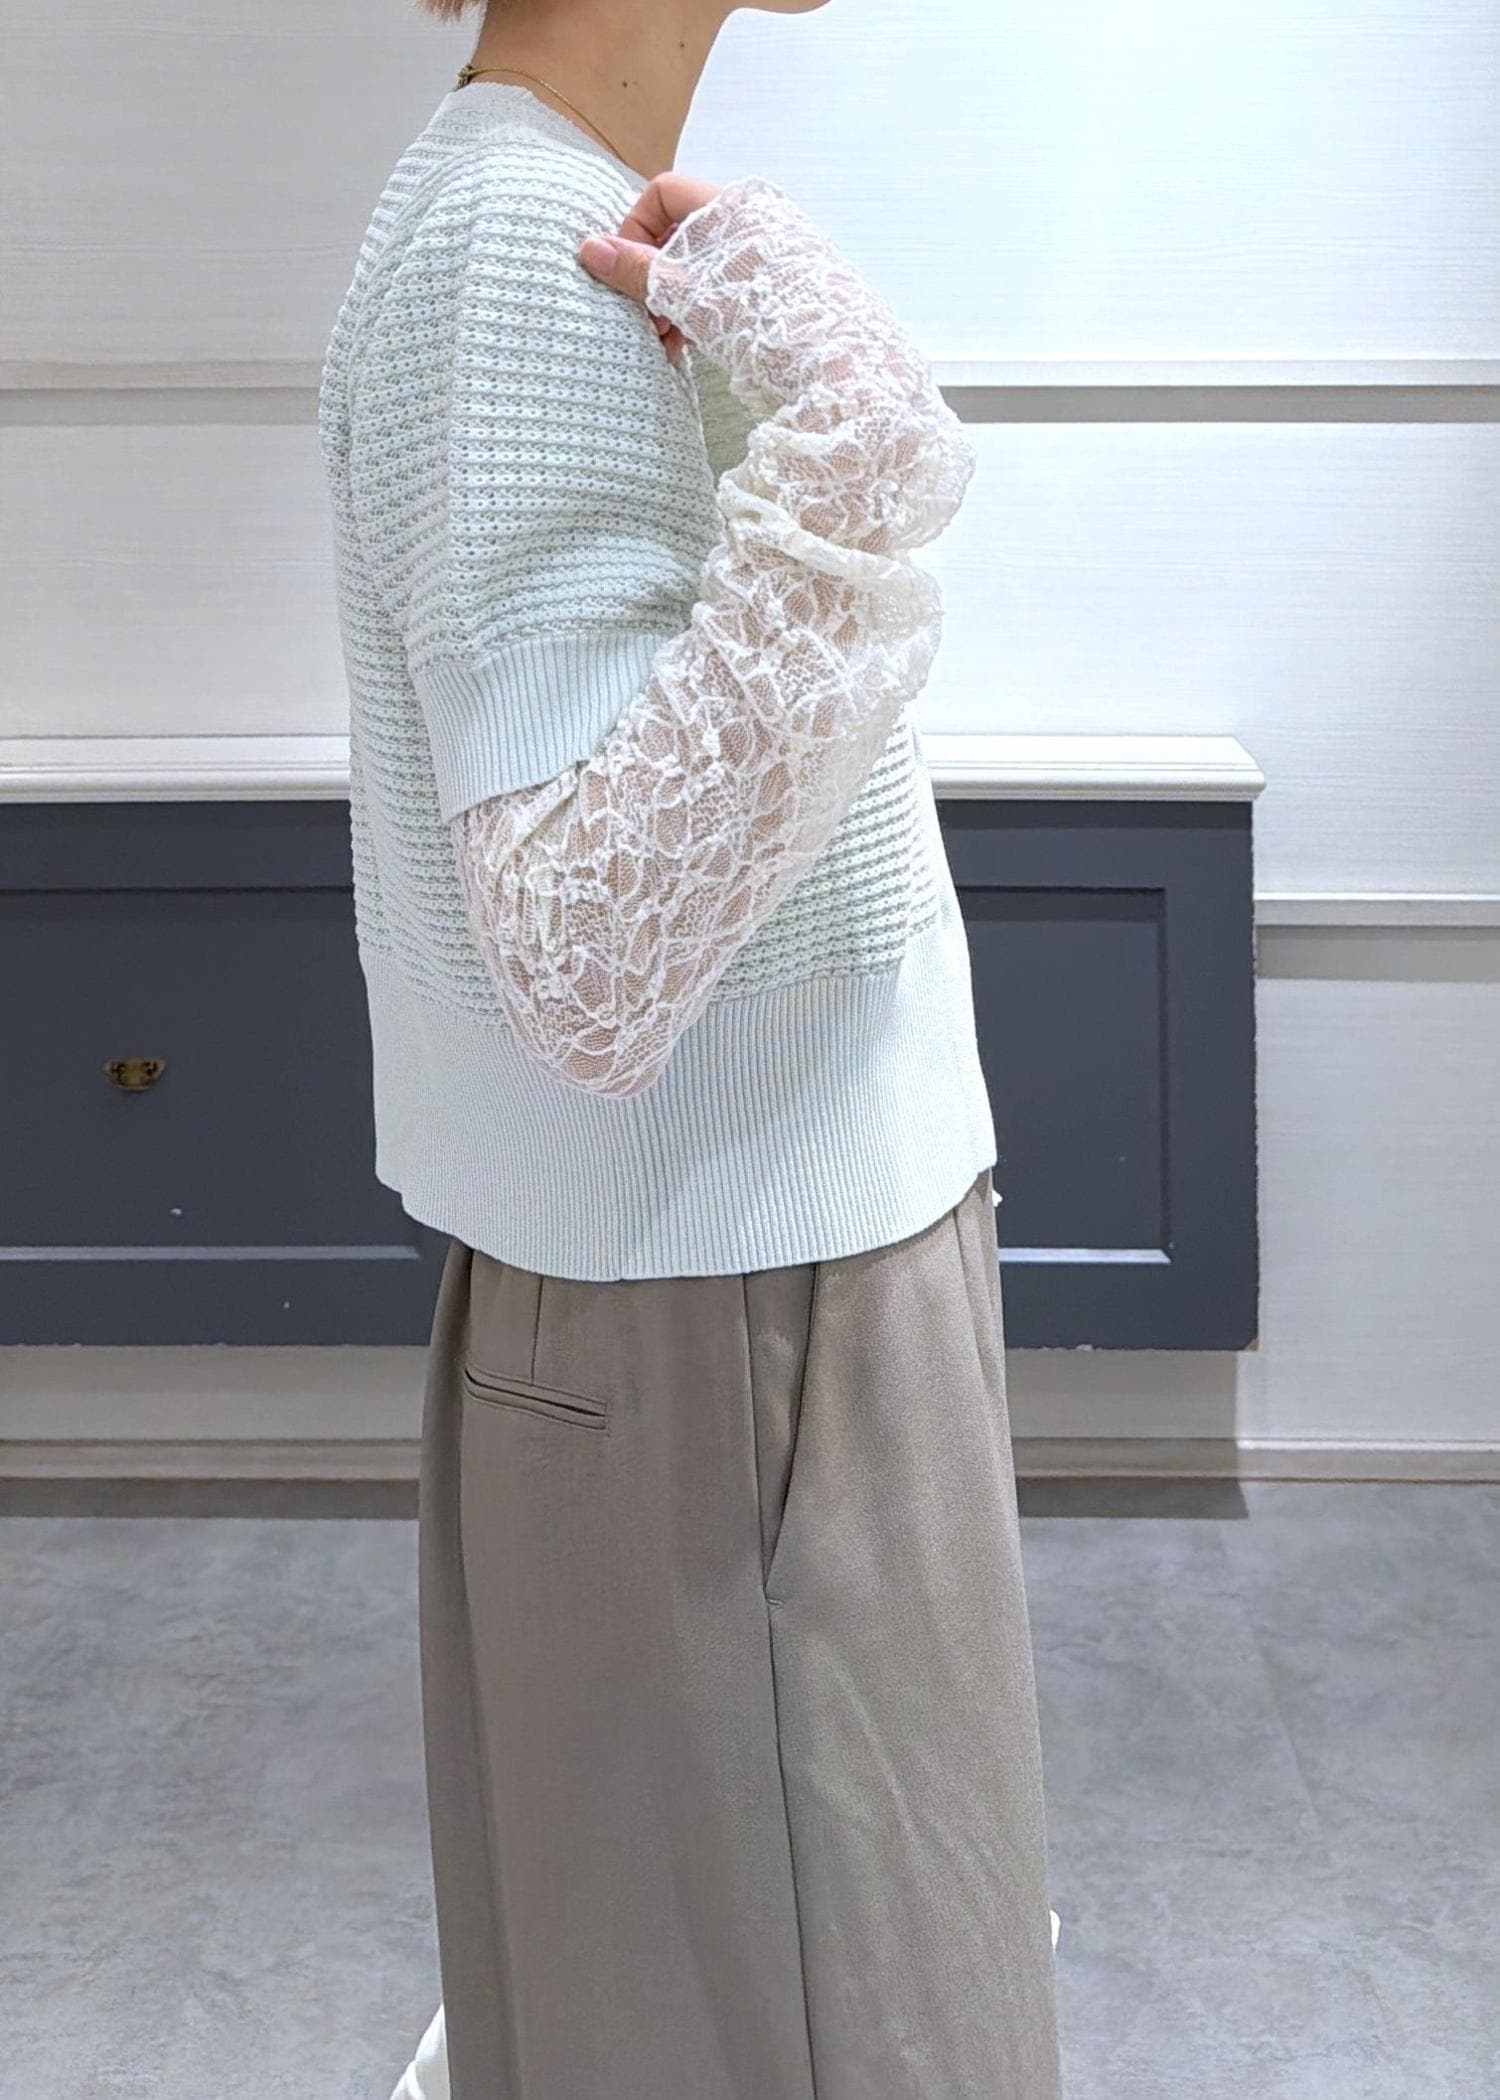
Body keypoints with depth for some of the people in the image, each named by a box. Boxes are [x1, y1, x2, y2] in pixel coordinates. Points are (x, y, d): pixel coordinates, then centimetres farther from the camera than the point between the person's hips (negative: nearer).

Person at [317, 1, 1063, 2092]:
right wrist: (855, 464, -33)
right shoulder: (519, 251, -21)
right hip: (710, 1350, -9)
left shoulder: (561, 222, 8)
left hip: (802, 1275, 9)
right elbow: (586, 972, -29)